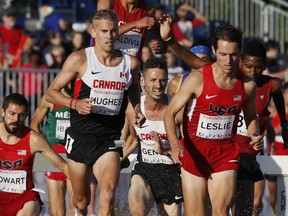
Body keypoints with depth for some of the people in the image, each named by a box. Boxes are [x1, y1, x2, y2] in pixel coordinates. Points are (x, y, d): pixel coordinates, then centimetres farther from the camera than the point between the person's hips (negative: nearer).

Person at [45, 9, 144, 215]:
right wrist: (74, 103, -21)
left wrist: (137, 109, 7)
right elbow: (51, 92, -2)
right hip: (80, 137, 0)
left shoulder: (131, 63, 3)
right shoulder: (80, 59, -6)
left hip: (109, 140, 1)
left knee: (108, 196, -22)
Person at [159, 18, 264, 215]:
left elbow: (251, 116, 18)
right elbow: (170, 113, -10)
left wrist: (255, 135, -4)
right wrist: (175, 144, -25)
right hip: (194, 154, -2)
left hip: (226, 154, 2)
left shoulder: (247, 85, -2)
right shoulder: (198, 79, -14)